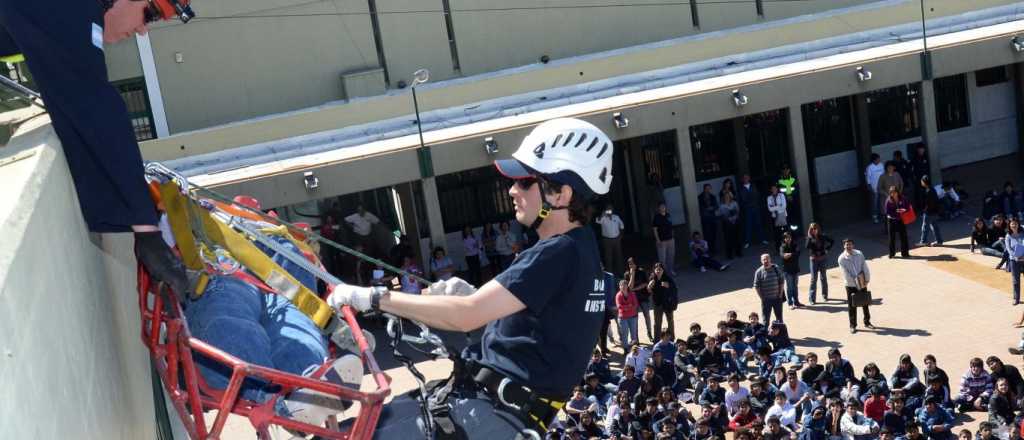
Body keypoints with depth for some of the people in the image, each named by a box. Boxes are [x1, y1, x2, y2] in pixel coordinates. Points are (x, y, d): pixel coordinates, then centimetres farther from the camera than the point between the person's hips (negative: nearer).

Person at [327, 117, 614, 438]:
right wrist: (474, 295, 7)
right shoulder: (578, 248, 13)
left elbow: (466, 316, -23)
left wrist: (375, 298, -16)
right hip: (493, 400, 10)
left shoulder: (558, 255, -19)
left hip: (493, 413, -10)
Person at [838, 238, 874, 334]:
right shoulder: (841, 259, -13)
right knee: (852, 306, 2)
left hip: (862, 283, 3)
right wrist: (856, 284, -15)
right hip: (851, 285, -3)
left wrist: (867, 280, -9)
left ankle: (867, 322, 30)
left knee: (865, 304, 13)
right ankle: (852, 326, 14)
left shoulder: (859, 254, -3)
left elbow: (865, 268, -2)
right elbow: (846, 275, -15)